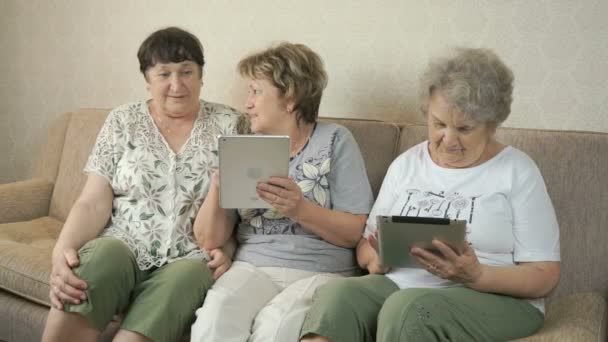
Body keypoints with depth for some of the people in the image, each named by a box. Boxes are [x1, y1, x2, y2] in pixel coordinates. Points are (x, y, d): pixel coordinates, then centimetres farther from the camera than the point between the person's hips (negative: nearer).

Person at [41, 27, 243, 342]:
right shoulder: (122, 121, 9)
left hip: (189, 260, -1)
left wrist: (226, 247, -14)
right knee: (103, 255, -34)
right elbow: (93, 203, 2)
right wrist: (61, 250, -17)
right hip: (121, 248, 2)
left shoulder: (227, 124, 7)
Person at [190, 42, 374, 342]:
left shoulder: (334, 141, 3)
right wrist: (217, 188, -11)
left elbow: (357, 233, -4)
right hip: (252, 267, 2)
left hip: (320, 272, -2)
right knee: (217, 310, -30)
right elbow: (210, 240, 7)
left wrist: (300, 209, -19)